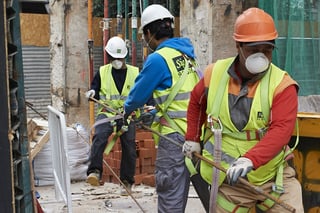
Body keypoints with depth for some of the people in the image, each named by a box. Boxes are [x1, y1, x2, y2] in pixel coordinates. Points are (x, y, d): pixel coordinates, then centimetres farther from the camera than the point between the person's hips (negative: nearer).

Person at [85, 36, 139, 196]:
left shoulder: (135, 73, 6)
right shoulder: (102, 72, 8)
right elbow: (95, 90, 13)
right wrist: (92, 93, -10)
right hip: (106, 113, -1)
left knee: (129, 148, 4)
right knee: (99, 137, -28)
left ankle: (127, 182, 19)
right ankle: (94, 171, -32)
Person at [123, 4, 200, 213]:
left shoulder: (158, 58, -13)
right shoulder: (187, 55, 11)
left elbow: (139, 92, -3)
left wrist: (127, 110, 18)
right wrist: (153, 113, 25)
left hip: (175, 135, -8)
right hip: (193, 131, 8)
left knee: (169, 195, 1)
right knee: (179, 192, 17)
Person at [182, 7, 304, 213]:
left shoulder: (282, 84, -13)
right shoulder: (215, 74, -2)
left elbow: (281, 130, -27)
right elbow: (196, 102, 19)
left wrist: (250, 159, -40)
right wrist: (193, 138, 17)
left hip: (274, 176, -2)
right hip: (230, 180, 2)